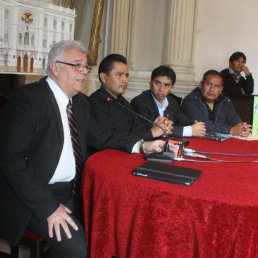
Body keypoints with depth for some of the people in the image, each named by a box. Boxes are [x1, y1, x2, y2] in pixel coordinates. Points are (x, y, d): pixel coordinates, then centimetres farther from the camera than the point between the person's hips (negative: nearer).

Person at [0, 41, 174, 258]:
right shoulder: (27, 98, -14)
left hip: (72, 190, 7)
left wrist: (140, 145, -2)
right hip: (34, 196, -7)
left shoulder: (81, 102, 10)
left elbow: (97, 135, 16)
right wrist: (49, 208, -21)